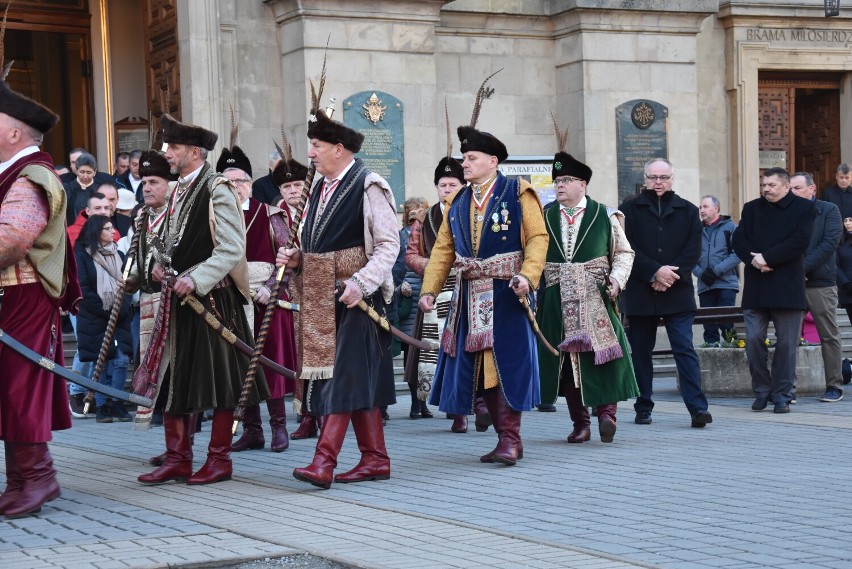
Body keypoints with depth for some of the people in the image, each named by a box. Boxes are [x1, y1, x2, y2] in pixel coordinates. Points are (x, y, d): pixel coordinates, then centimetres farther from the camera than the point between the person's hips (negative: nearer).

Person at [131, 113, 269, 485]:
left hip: (211, 298, -8)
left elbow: (232, 250, -17)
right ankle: (177, 458, 14)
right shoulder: (178, 191, 13)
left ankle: (219, 459, 10)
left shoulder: (217, 191, -12)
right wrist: (161, 263, 7)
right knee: (173, 379, 7)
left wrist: (195, 279, -22)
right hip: (177, 299, 8)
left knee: (219, 381, 1)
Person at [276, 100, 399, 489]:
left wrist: (361, 284, -24)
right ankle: (375, 458, 16)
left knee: (346, 375, -10)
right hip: (324, 298, 8)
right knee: (360, 380, 10)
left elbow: (389, 244, -14)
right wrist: (296, 257, 4)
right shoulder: (321, 188, 14)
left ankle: (324, 462, -14)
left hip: (356, 298, -8)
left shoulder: (368, 187, -11)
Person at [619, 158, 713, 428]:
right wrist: (655, 272, -13)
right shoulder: (629, 209, 6)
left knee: (685, 349, -7)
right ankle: (643, 408, 15)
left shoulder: (687, 211, 9)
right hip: (640, 293, 0)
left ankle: (698, 407, -12)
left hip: (677, 292, 0)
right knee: (641, 351, 6)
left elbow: (693, 250, 3)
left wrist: (671, 274, -11)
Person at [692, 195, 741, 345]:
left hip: (726, 284, -4)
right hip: (705, 286, 4)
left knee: (726, 325, -9)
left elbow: (737, 254, -7)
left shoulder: (730, 227, 3)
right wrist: (700, 273, -10)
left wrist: (716, 270, -13)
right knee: (709, 328, 3)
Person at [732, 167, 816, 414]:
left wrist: (767, 258, -15)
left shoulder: (804, 208, 1)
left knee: (786, 343, 0)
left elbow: (800, 242, -10)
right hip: (755, 288, 3)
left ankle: (782, 395, 8)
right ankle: (761, 391, 11)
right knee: (753, 339, -3)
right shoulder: (752, 208, 14)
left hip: (787, 286, -3)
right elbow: (738, 239, 6)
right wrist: (753, 258, -13)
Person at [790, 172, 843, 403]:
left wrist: (804, 267, -16)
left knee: (829, 336, 3)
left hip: (821, 282, -2)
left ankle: (834, 386, 10)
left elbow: (830, 243, -9)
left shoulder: (829, 211, 2)